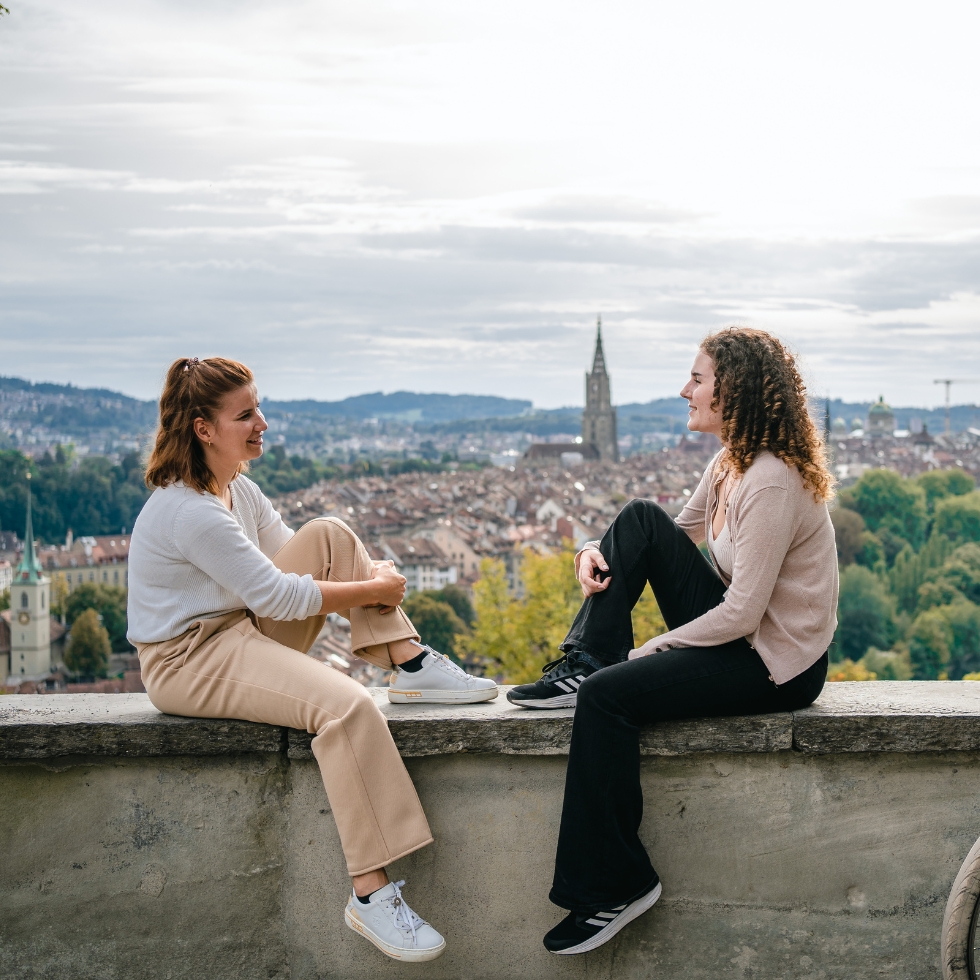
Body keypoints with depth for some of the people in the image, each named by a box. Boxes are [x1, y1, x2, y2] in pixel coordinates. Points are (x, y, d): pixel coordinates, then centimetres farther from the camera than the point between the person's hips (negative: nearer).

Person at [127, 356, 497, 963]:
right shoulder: (190, 512, -24)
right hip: (190, 661, -10)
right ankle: (372, 896, -28)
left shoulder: (237, 488, 9)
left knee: (331, 536, 0)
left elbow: (293, 555, 14)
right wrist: (374, 590, -13)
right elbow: (280, 596, -23)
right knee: (347, 707, -30)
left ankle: (412, 667, -4)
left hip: (246, 632, 10)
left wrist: (373, 570, -5)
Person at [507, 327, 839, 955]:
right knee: (641, 519, 3)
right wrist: (602, 552, 1)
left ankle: (615, 885, -13)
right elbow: (679, 537, 19)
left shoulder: (771, 483, -24)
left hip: (776, 665, -10)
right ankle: (586, 662, 2)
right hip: (741, 630, 10)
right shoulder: (731, 461, 6)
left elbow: (741, 614, -26)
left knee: (607, 695, -22)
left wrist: (652, 648, -14)